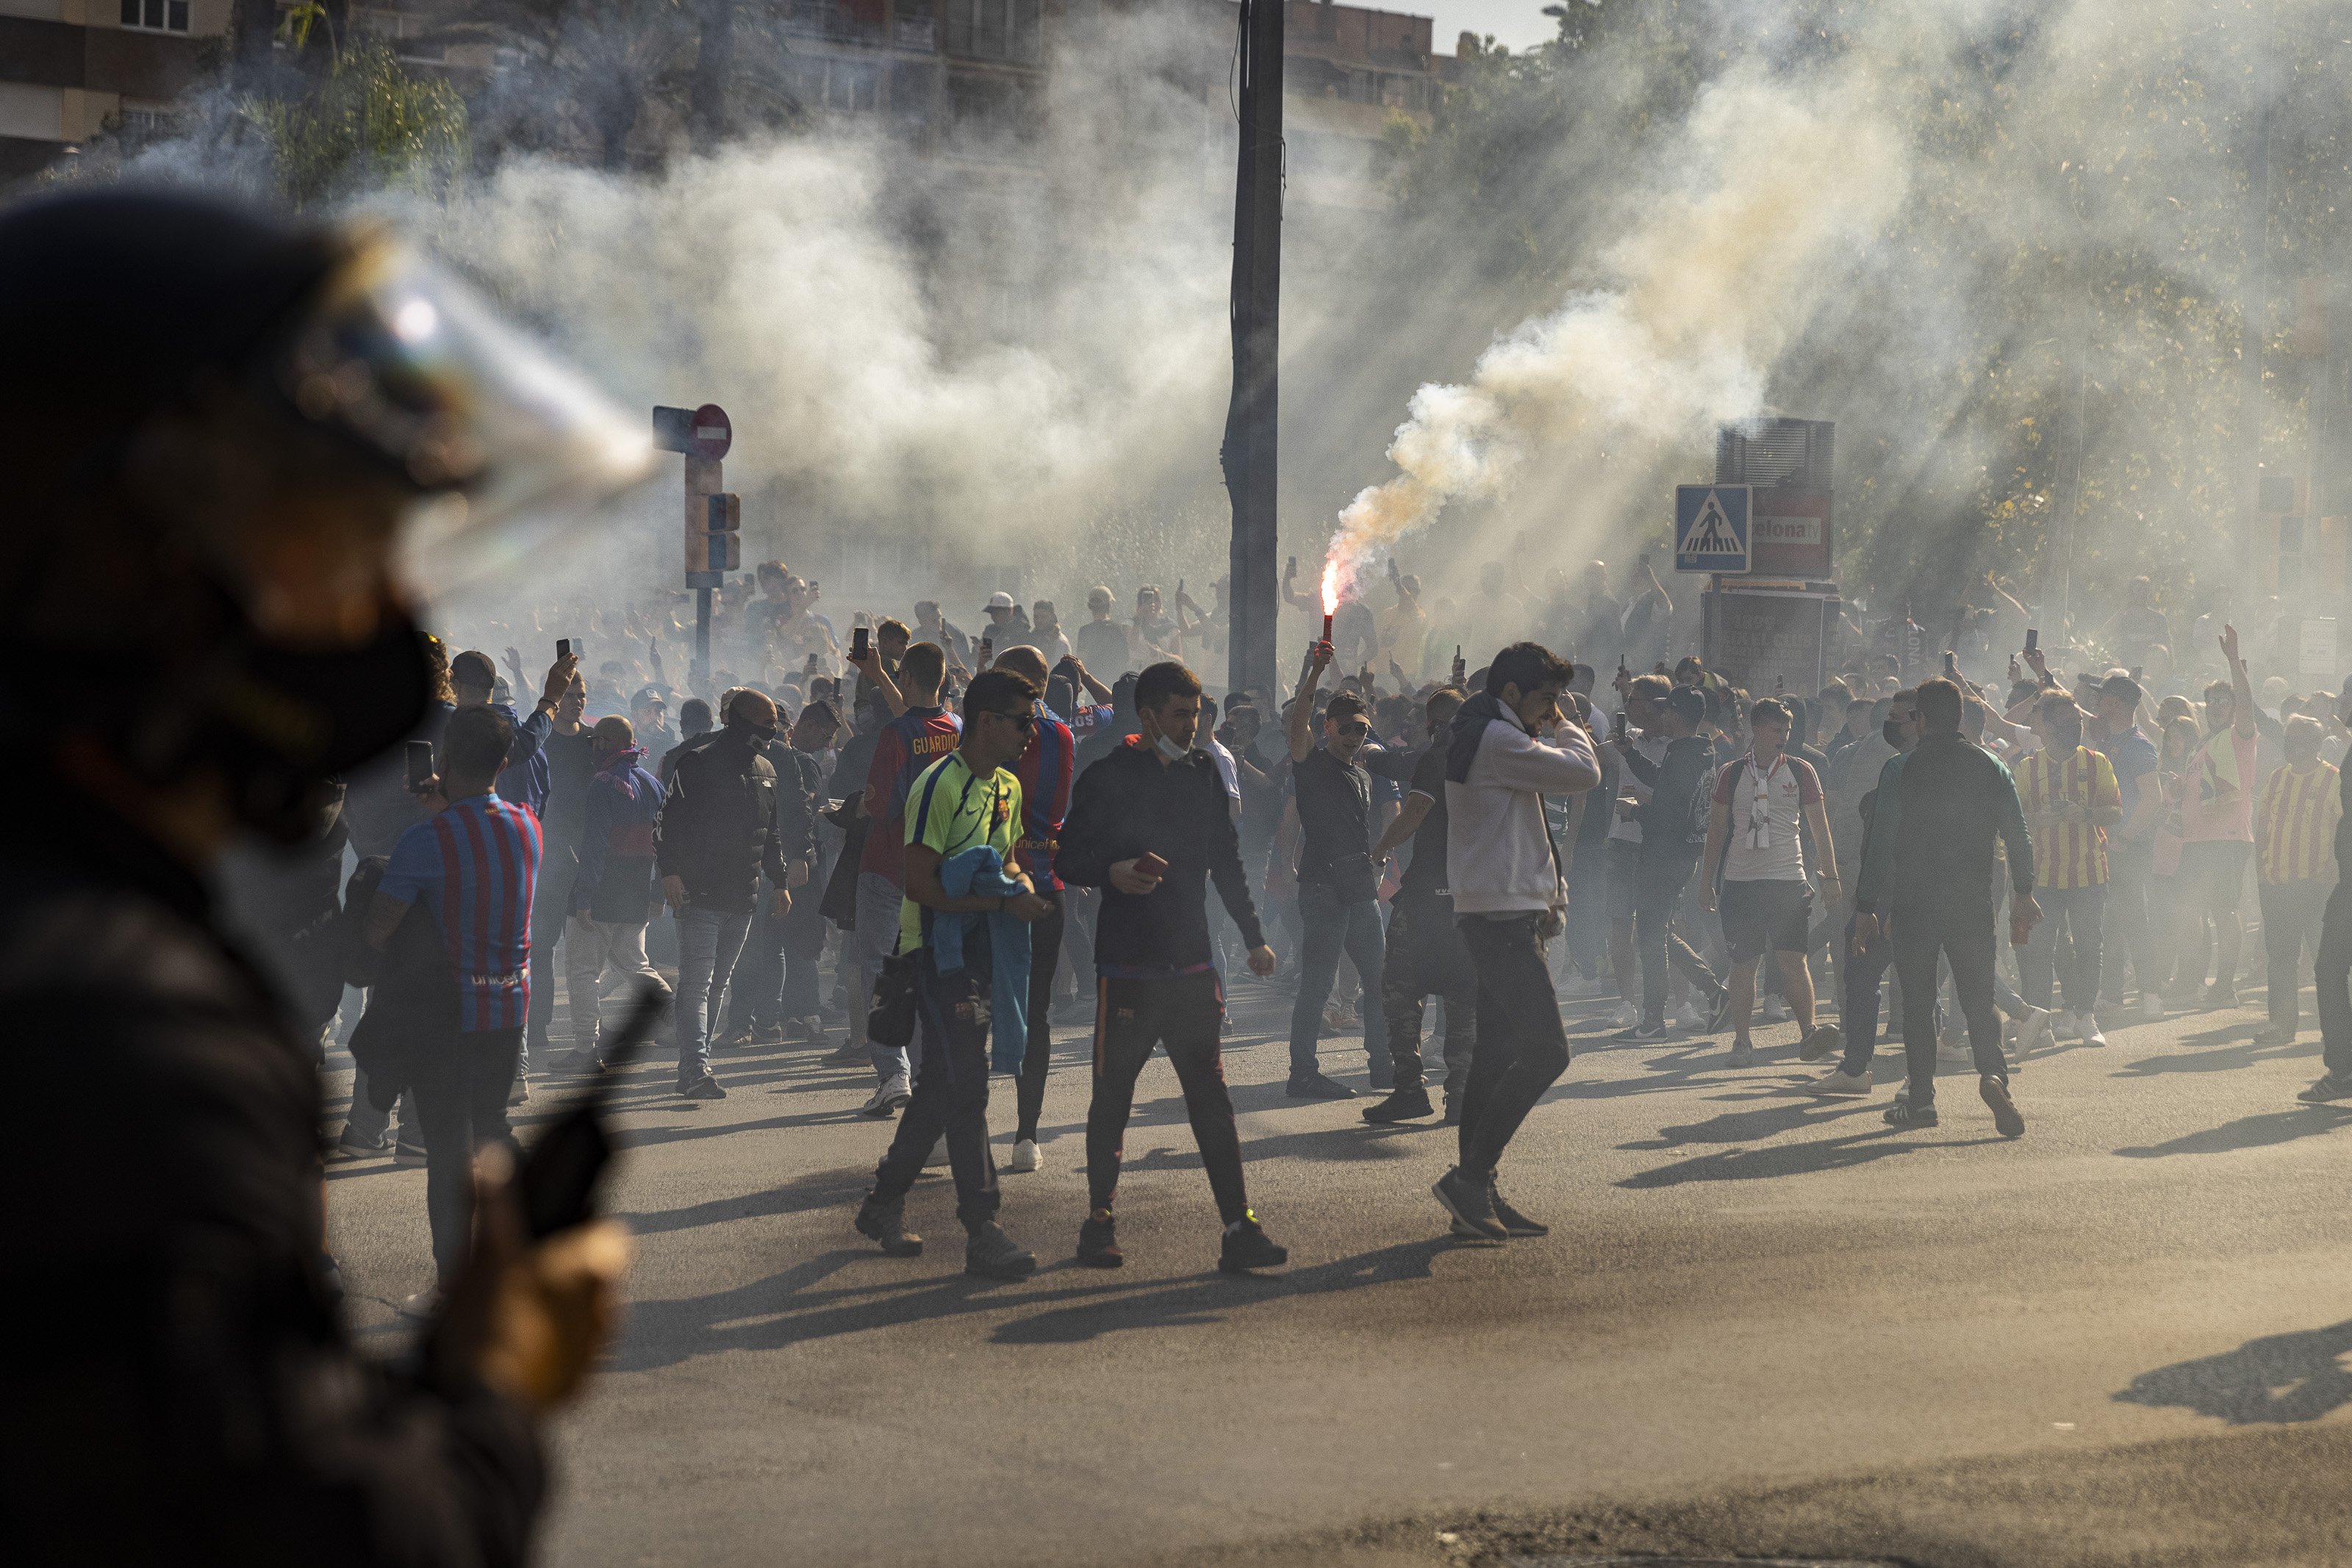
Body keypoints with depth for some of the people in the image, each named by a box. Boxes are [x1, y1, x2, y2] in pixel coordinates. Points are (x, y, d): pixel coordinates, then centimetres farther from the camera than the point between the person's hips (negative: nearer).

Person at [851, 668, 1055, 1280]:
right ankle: (982, 1232, -11)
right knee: (965, 1086, -11)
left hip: (981, 949, 9)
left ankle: (884, 1204, 25)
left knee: (942, 1086, 12)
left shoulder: (1007, 788, 12)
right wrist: (1004, 901, -21)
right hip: (937, 948, -9)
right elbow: (921, 885, -20)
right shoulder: (939, 786, -16)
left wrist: (1020, 881, 1)